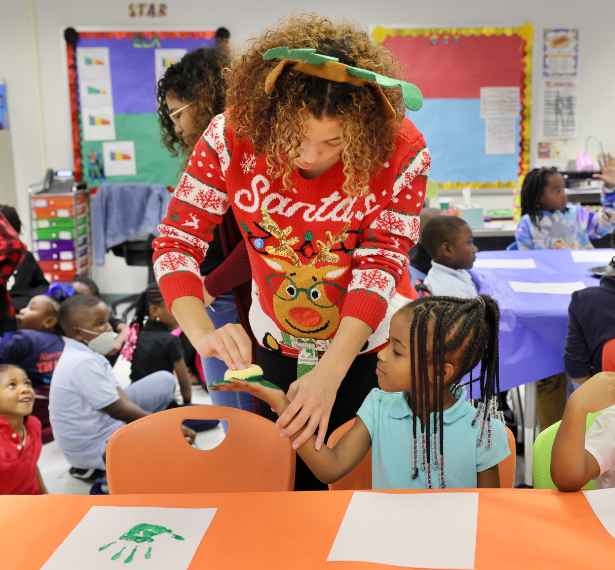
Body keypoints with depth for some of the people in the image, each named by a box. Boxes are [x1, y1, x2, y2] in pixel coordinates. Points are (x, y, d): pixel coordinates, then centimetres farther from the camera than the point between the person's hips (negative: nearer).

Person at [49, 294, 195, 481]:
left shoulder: (88, 354, 6)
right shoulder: (83, 363, -26)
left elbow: (122, 399, 2)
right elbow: (118, 411, -23)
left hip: (106, 423, 10)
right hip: (91, 449, -10)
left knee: (165, 380, 11)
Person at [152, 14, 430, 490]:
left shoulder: (402, 153, -23)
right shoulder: (232, 137, -20)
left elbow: (379, 268, -23)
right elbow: (176, 242, -18)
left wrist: (329, 373, -33)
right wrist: (204, 334, -35)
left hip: (372, 342, -1)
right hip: (277, 340, 2)